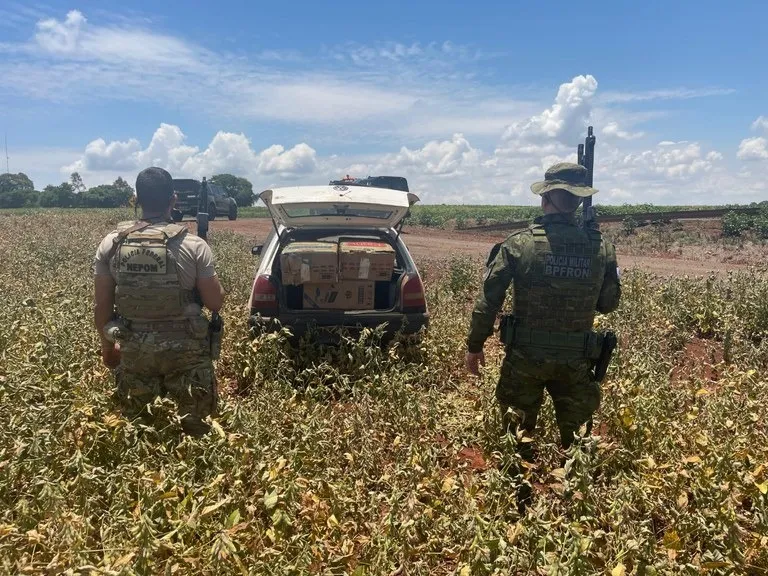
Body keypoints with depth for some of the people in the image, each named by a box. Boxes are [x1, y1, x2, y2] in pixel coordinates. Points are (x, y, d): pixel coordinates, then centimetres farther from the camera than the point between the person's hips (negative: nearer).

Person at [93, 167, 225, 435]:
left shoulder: (111, 244, -3)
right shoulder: (193, 245, -12)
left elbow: (102, 306, 3)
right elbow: (216, 303, -7)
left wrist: (107, 345, 18)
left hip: (134, 349, 3)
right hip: (185, 349, -3)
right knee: (195, 427, 11)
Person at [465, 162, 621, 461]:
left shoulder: (519, 244, -13)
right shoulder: (602, 248, -5)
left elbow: (488, 300, -10)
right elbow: (609, 303, 7)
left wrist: (474, 345, 1)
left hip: (525, 356, -2)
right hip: (576, 359, 2)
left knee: (518, 437, 16)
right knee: (577, 440, 19)